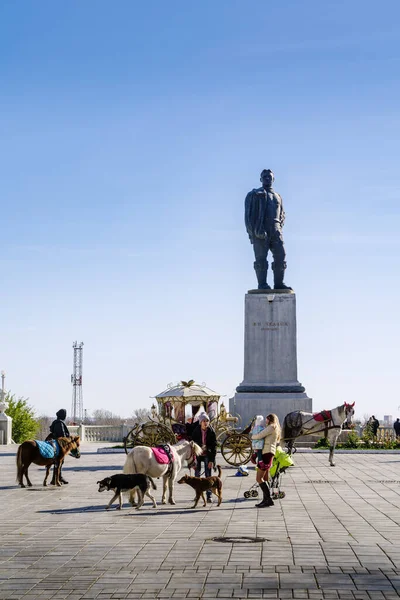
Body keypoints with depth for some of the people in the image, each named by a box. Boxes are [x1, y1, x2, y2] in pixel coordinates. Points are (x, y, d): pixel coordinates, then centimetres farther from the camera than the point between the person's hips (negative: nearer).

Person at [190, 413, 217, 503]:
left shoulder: (211, 432, -10)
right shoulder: (196, 431, -9)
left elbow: (214, 446, -7)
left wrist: (212, 460, -11)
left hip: (207, 455, -1)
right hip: (198, 455, 1)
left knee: (208, 475, -4)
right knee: (197, 475, 6)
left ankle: (209, 495, -2)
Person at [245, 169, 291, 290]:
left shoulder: (277, 197, 25)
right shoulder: (254, 194, 11)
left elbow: (282, 215, 28)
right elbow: (248, 214, 2)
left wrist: (279, 228, 8)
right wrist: (253, 232, -10)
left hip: (275, 230, 4)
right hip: (260, 231, -4)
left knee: (280, 255, -5)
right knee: (261, 258, -8)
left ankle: (279, 284, -2)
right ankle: (262, 284, -9)